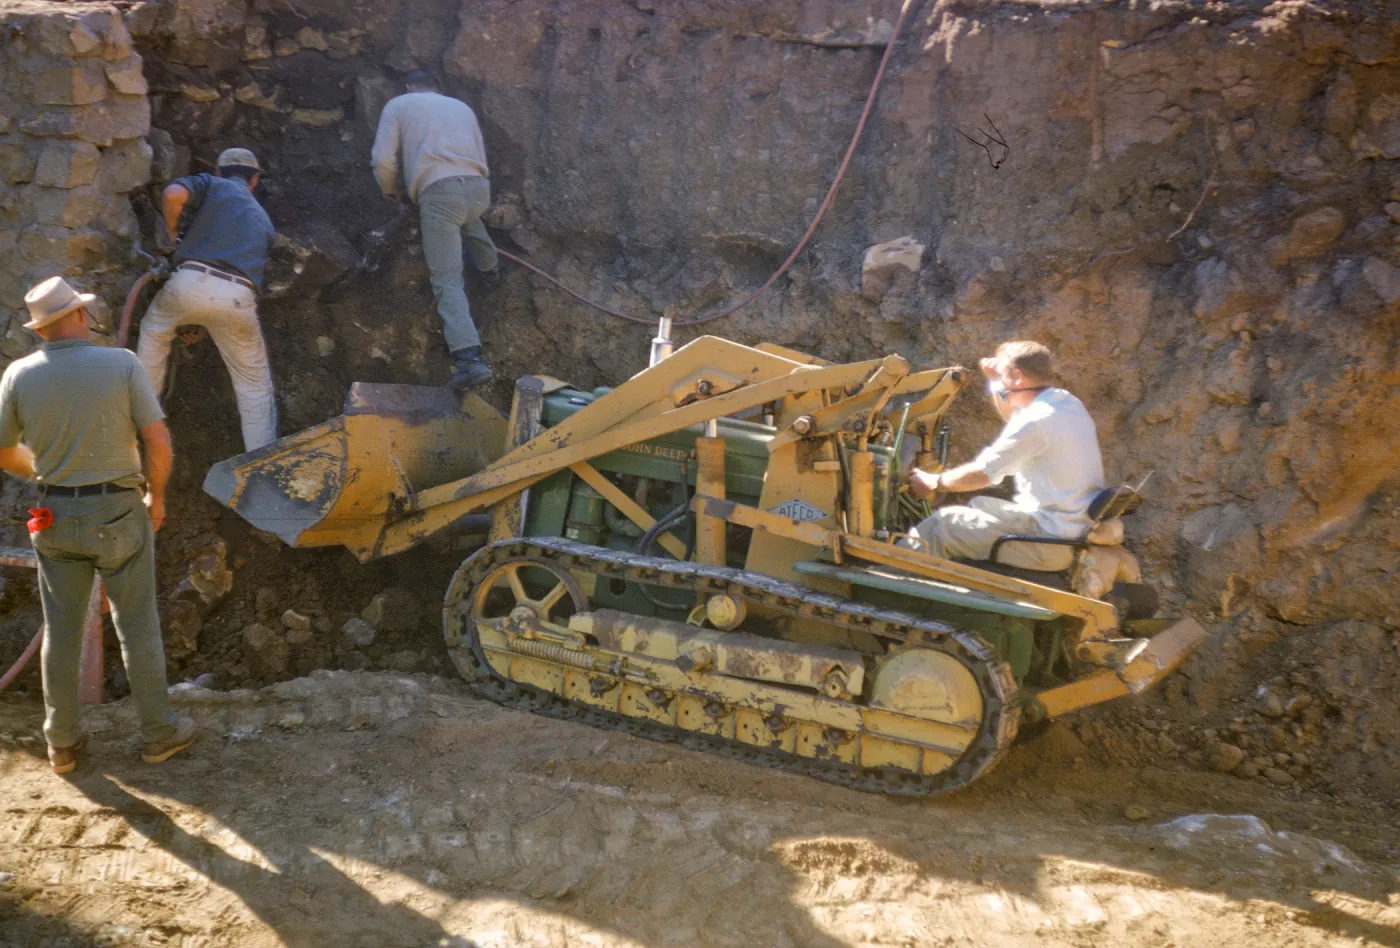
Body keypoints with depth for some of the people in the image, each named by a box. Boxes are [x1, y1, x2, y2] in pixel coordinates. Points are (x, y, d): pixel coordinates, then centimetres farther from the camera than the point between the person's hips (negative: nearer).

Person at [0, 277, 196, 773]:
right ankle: (159, 732, 23)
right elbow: (159, 442, -15)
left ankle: (62, 742, 26)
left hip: (57, 518, 3)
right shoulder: (122, 364, -14)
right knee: (137, 627, 11)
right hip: (118, 515, -2)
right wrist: (156, 497, 3)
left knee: (62, 630, 16)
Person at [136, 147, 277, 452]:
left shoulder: (211, 184, 19)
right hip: (237, 299, 2)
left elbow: (173, 194, -2)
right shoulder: (264, 221, 31)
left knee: (154, 329, 32)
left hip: (192, 282, -1)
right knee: (254, 383, 14)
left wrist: (171, 233, 16)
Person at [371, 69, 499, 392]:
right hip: (479, 188, 4)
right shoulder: (461, 106, 28)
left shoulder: (398, 104, 16)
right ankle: (487, 263, 49)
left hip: (439, 192, -4)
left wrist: (391, 191, 25)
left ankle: (469, 360, -21)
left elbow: (383, 161, 6)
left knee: (447, 279, -6)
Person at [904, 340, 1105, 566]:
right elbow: (1013, 418, 29)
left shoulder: (1037, 420, -21)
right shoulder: (1066, 402, 8)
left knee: (941, 525, -6)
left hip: (1048, 541, -10)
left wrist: (933, 483, -1)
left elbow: (981, 474, -16)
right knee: (977, 506, 24)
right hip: (1075, 523, 10)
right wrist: (994, 380, 16)